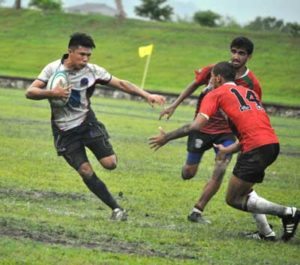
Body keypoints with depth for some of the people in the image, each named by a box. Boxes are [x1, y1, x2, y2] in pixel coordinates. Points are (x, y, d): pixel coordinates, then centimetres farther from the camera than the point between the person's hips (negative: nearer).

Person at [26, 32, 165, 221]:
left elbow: (120, 84, -4)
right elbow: (30, 92, -13)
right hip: (65, 132, -1)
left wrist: (147, 95, -12)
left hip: (87, 123, 1)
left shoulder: (93, 71, -7)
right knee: (86, 172, -10)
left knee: (110, 163, -14)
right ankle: (116, 208, 0)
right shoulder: (53, 69, -11)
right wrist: (52, 93, -32)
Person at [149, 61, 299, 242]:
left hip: (257, 148, -8)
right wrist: (228, 150, 37)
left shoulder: (216, 94, 8)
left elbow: (196, 126, -2)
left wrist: (166, 137, 7)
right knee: (244, 188, 26)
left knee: (234, 199, 1)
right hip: (273, 144, 8)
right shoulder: (250, 93, 27)